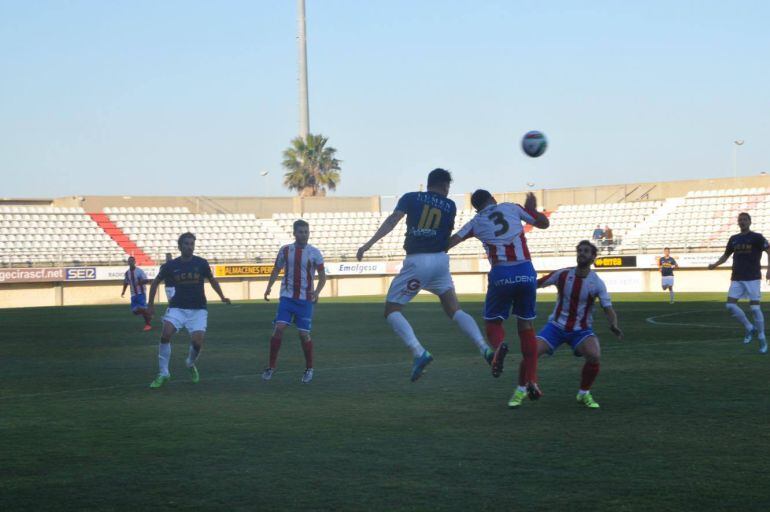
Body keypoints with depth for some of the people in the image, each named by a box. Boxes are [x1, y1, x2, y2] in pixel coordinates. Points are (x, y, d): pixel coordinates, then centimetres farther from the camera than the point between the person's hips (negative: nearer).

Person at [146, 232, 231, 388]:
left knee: (197, 342, -14)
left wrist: (222, 297, 5)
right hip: (177, 308, 0)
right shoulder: (171, 265, -1)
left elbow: (212, 280, 14)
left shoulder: (201, 263, -2)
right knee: (166, 334, -22)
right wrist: (151, 302, 13)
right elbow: (156, 282, 15)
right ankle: (163, 374, -10)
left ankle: (191, 364, 23)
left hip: (198, 310, 0)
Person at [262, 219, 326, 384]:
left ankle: (309, 369, 17)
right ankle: (271, 367, -1)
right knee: (278, 328, -13)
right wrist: (269, 287, -2)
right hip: (287, 296, 1)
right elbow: (276, 270, 12)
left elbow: (322, 275, 2)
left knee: (304, 334, -2)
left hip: (306, 299, -1)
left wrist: (317, 291, -15)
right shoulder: (285, 251, 3)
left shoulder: (314, 253, -2)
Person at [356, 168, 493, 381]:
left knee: (392, 310, 5)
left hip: (416, 261, -3)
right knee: (454, 309, 12)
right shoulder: (450, 206, 14)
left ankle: (419, 353, -15)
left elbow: (392, 220, -7)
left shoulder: (411, 198, 6)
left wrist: (369, 244, -12)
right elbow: (448, 240, 14)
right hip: (441, 260, 3)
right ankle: (485, 349, -6)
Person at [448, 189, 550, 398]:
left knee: (493, 321, 16)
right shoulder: (512, 208, 13)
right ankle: (530, 380, 8)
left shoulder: (476, 222, 11)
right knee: (526, 325, 14)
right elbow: (543, 223, 19)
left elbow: (450, 242, 4)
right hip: (526, 271, 1)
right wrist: (532, 209, 37)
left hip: (501, 273, -1)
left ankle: (499, 344, -21)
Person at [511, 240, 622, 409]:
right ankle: (520, 392, 4)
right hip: (556, 325, 1)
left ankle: (584, 394, -3)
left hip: (581, 330, -1)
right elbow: (536, 284, 2)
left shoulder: (597, 283, -9)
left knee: (594, 356, -29)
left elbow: (608, 309, -14)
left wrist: (613, 325, -34)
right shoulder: (563, 274, -6)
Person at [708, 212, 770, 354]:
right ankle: (750, 328, 13)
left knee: (754, 308, -8)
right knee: (730, 305, -6)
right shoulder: (734, 239, 12)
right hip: (737, 278, 5)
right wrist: (715, 264, 3)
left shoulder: (757, 237, -3)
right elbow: (726, 255, 22)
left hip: (752, 278, -5)